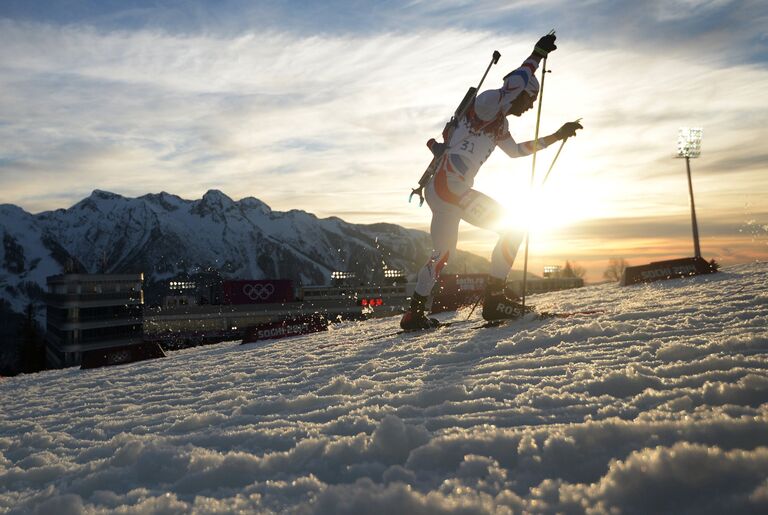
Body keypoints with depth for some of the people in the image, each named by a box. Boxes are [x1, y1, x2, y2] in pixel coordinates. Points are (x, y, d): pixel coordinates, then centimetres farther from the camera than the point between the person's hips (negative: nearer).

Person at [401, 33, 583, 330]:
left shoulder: (500, 124, 24)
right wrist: (537, 55, -11)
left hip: (438, 190, 10)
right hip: (450, 187, -10)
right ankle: (494, 298, -5)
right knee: (514, 227, -4)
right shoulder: (488, 103, -3)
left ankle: (414, 314, 28)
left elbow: (515, 150, 36)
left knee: (442, 254, 20)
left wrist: (557, 136, 38)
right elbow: (513, 86, -22)